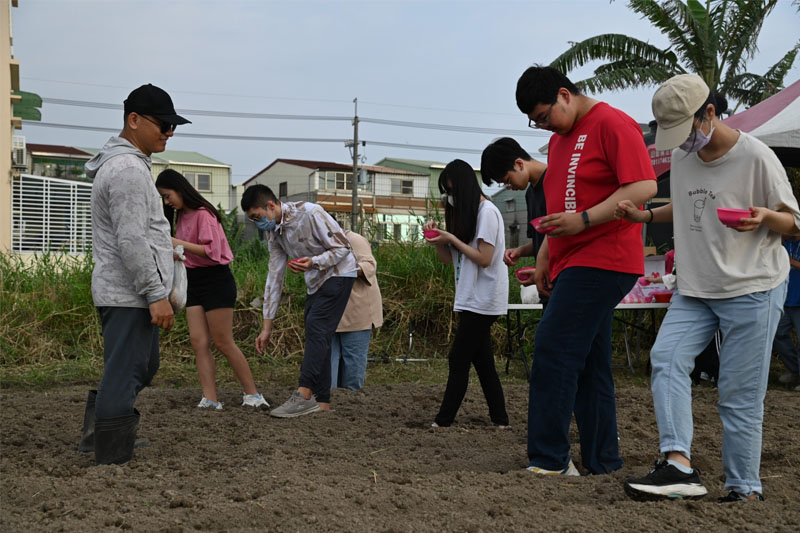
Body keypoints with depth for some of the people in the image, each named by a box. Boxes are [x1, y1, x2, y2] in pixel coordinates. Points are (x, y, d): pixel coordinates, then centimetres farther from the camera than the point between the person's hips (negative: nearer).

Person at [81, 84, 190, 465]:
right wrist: (156, 294, -20)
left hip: (118, 291, 11)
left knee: (143, 368, 20)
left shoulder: (123, 164, 19)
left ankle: (96, 435, 24)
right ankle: (112, 460, -1)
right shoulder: (129, 169, -17)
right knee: (124, 377, -6)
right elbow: (131, 241, -23)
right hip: (129, 295, -11)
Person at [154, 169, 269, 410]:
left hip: (215, 281, -8)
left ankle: (252, 394, 5)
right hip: (193, 281, 9)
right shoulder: (181, 216, 13)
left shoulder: (202, 214, -14)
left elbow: (211, 251, -21)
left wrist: (178, 243, -22)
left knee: (223, 342, -5)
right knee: (198, 341, -2)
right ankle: (210, 399, -4)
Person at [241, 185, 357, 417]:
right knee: (317, 337, 5)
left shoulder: (310, 213, -25)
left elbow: (343, 247, -20)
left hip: (338, 274, -8)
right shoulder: (273, 232, -1)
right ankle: (322, 404, 8)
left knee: (316, 329, -21)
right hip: (316, 281, 8)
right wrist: (266, 326, 1)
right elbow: (274, 276, 2)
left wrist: (313, 262, -37)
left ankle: (304, 396, -29)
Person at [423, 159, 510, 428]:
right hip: (471, 300, 9)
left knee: (459, 360, -8)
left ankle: (443, 421, -5)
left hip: (482, 301, -9)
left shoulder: (487, 211, -10)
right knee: (482, 361, 7)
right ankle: (500, 419, 9)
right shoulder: (465, 214, 18)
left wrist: (451, 238, -16)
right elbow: (449, 259, 17)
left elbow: (484, 259, -17)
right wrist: (437, 237, 0)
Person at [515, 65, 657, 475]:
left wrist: (584, 219, -23)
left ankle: (548, 461, -13)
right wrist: (543, 258, 18)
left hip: (601, 260, -10)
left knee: (553, 351, -16)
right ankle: (602, 463, 14)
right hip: (572, 264, 10)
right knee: (587, 363, 9)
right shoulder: (559, 140, 21)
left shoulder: (612, 124, -8)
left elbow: (644, 187, -17)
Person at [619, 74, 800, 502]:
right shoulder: (681, 157, 9)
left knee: (739, 393, -5)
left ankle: (744, 489, 7)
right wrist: (645, 215, 9)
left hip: (753, 290, -6)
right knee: (666, 357, -15)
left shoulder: (756, 157, -10)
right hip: (695, 290, 6)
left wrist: (765, 216, -26)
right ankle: (678, 466, -20)